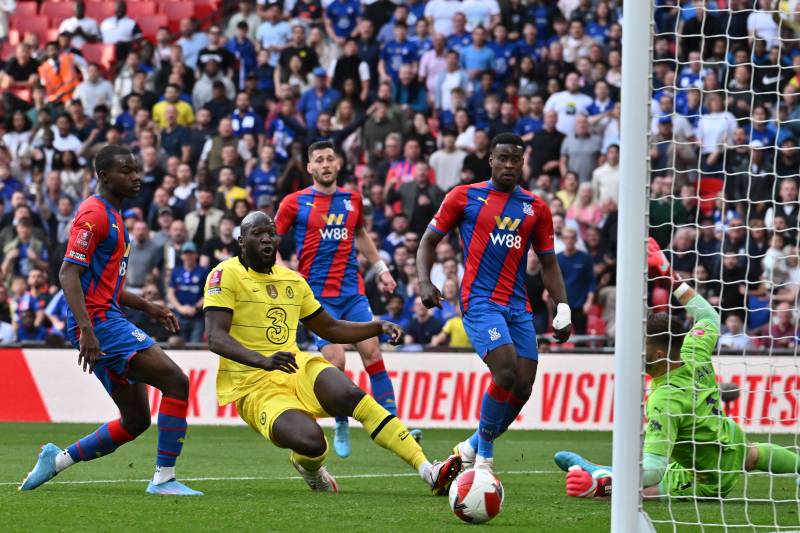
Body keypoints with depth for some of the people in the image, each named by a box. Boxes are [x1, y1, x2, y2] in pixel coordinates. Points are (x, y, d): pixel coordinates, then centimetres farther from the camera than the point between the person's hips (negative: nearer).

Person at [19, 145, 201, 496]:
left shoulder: (112, 216, 21)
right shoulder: (94, 214, -10)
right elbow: (68, 274, -19)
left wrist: (148, 307, 21)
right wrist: (86, 330, -29)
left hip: (108, 320, 10)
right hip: (98, 321, -10)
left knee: (136, 421, 10)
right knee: (175, 381, -17)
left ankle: (57, 459, 18)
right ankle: (164, 478, -16)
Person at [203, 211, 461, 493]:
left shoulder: (292, 279, 17)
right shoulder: (226, 275, -5)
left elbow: (331, 328, 27)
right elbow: (216, 338, -17)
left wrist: (379, 327, 10)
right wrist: (262, 360, -34)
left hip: (297, 368, 5)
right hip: (254, 386, -5)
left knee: (351, 395, -28)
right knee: (311, 441, -32)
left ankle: (428, 472, -32)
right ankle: (310, 468, 8)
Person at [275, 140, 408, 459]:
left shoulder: (352, 199, 11)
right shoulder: (295, 203, -1)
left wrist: (381, 269, 26)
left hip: (353, 291, 3)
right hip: (318, 295, -3)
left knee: (372, 352, -7)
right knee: (335, 361, -13)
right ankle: (341, 427, 5)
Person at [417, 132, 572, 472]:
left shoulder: (535, 208, 12)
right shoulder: (464, 197, 3)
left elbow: (548, 264, 16)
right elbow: (429, 241, 7)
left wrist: (562, 309, 7)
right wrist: (424, 281, -9)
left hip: (518, 306, 5)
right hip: (480, 301, -5)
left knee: (523, 386, -2)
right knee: (506, 373, -22)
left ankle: (473, 447, 19)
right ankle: (484, 451, -3)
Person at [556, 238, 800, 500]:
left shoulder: (665, 401, -38)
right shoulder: (695, 357, -17)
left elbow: (653, 469, -46)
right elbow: (708, 317, 7)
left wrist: (601, 485, -52)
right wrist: (672, 278, 10)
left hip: (708, 483, -9)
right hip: (733, 440, 9)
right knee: (753, 453, 44)